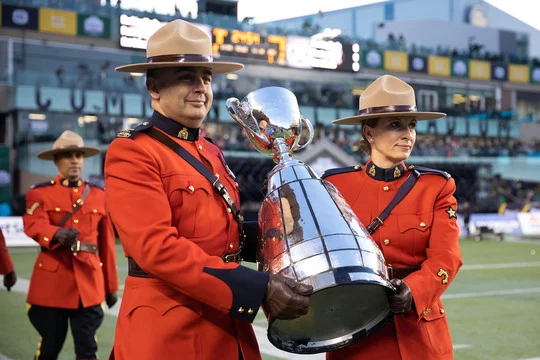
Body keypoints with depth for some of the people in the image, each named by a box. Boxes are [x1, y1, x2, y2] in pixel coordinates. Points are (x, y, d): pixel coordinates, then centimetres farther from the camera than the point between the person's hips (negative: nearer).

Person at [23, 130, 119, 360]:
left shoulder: (99, 195, 10)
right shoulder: (39, 193, 3)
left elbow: (107, 243, 11)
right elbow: (34, 225, -17)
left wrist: (111, 286, 11)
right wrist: (57, 233, -40)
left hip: (89, 280, 2)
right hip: (52, 279, -1)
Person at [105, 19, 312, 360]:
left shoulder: (211, 153, 13)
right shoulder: (131, 152, -11)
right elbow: (157, 247, -22)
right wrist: (258, 289, -26)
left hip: (225, 327, 8)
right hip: (170, 331, -7)